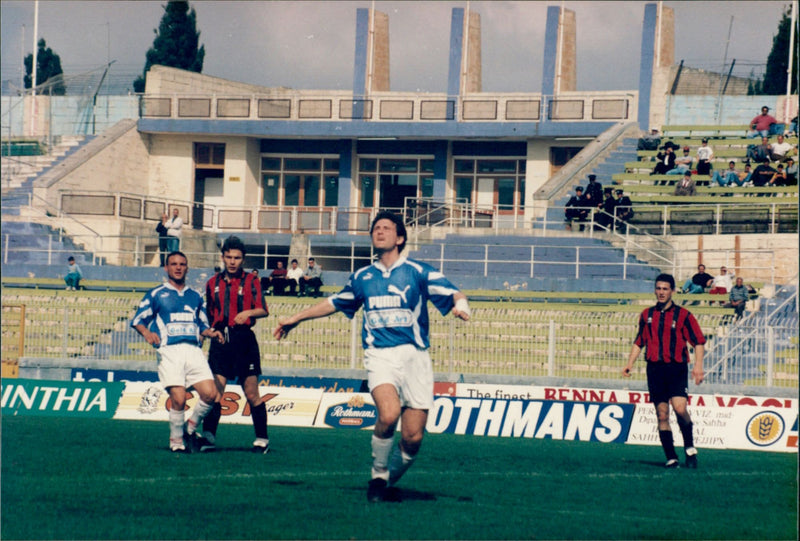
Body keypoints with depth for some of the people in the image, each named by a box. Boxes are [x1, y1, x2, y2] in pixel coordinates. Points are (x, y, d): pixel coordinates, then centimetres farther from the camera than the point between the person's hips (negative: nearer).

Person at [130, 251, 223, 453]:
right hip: (169, 351, -4)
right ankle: (176, 440, 4)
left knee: (210, 393, -13)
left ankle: (191, 428, 12)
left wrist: (212, 333, 4)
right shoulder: (156, 294, 10)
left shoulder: (195, 296, 22)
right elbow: (138, 320, 7)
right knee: (178, 399, -17)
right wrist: (147, 333, -14)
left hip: (193, 350, 4)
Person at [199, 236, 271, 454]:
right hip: (220, 340, 2)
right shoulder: (213, 283, 14)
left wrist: (248, 312, -26)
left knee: (252, 394, 2)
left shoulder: (250, 281, 3)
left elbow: (263, 310, -9)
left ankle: (262, 439, 10)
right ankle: (208, 437, -11)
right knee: (214, 391, -9)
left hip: (244, 340, -2)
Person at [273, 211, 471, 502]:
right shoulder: (362, 277, 16)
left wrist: (461, 304, -25)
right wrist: (296, 318, 35)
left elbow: (454, 294, -2)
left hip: (414, 355, 0)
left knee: (413, 437, -5)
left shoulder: (418, 271, 5)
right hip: (379, 355, 1)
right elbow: (334, 303, 31)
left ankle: (390, 482, 21)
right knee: (388, 414, -27)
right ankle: (378, 476, -6)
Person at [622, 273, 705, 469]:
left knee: (679, 408, -19)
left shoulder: (682, 315, 1)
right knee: (662, 414, 0)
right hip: (655, 369, 4)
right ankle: (671, 458, 4)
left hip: (677, 368, -3)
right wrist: (629, 364, 10)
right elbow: (639, 342, 21)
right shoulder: (647, 315, 12)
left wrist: (698, 365, -11)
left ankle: (690, 447, 1)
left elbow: (699, 341, 1)